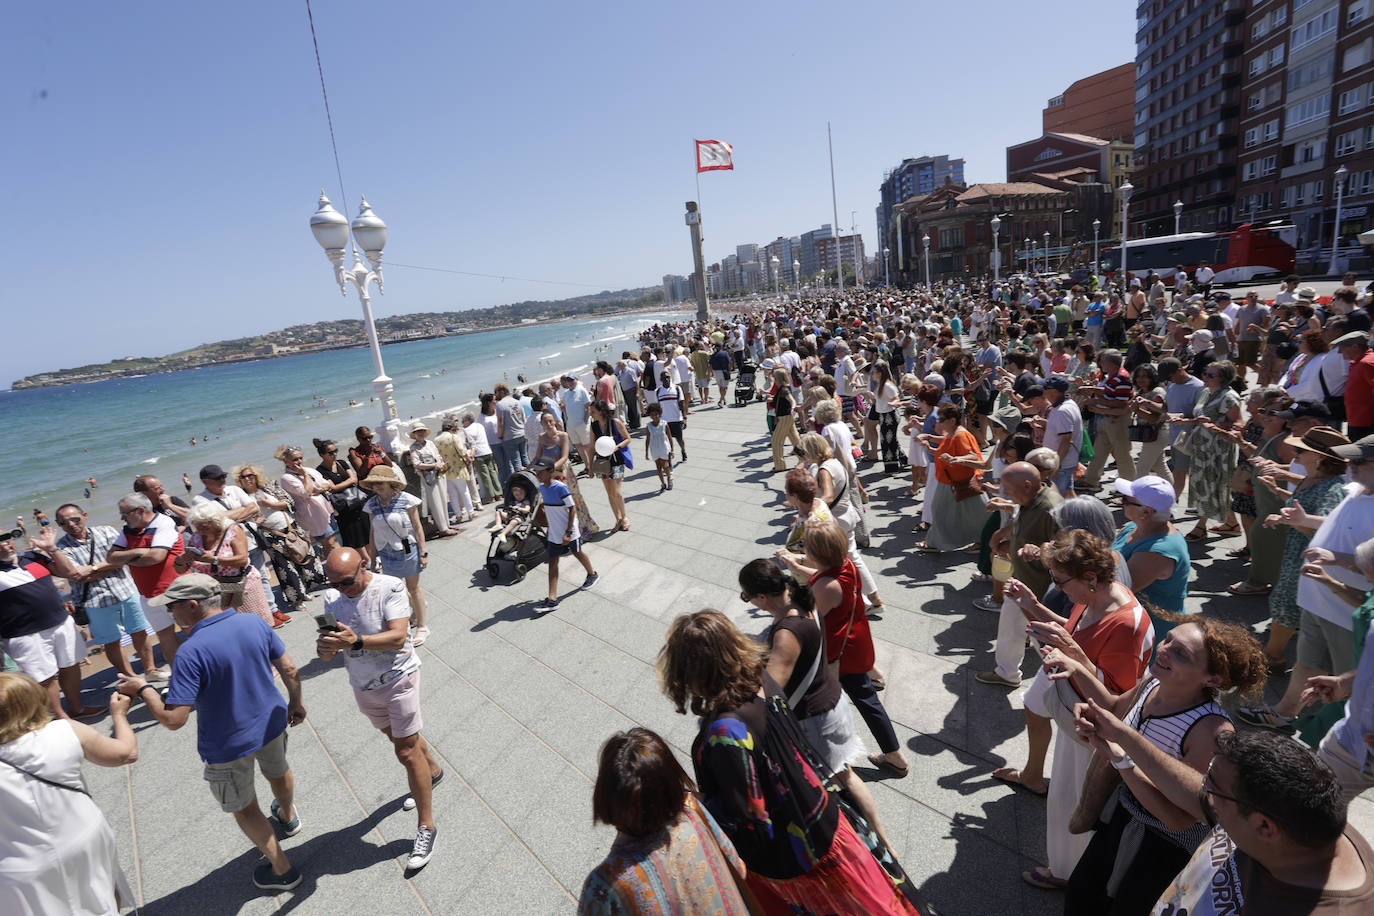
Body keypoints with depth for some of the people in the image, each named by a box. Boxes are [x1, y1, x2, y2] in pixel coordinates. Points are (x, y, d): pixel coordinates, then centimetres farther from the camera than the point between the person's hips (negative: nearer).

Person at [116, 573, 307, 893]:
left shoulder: (191, 652, -30)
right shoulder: (253, 622, -13)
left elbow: (173, 719, -28)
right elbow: (289, 669, -5)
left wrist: (142, 690, -12)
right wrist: (296, 702, 11)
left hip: (229, 746, -5)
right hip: (271, 724, 6)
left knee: (245, 809, 19)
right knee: (278, 772, 34)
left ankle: (281, 869, 32)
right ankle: (288, 817, 63)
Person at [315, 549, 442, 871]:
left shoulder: (390, 588, -21)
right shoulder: (332, 598, -6)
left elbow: (398, 637, -30)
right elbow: (328, 654, -5)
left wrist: (355, 641, -44)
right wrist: (325, 647, -29)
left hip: (397, 678, -6)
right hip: (363, 686, 6)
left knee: (407, 751, -4)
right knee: (399, 737, 25)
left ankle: (426, 826, 11)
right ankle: (432, 770, 52)